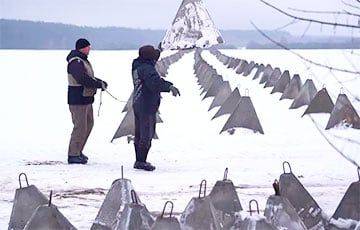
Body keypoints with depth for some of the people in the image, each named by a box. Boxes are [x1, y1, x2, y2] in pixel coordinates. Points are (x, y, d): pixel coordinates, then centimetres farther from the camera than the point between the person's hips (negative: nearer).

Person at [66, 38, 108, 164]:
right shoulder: (75, 63, -18)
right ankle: (73, 155, -2)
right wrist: (100, 84, -19)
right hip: (78, 100, -11)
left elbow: (89, 77, 23)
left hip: (86, 99, 11)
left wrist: (100, 82, 6)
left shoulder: (83, 60, 16)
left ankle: (78, 151, 24)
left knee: (88, 124, 16)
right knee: (80, 126, -8)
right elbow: (83, 79, -28)